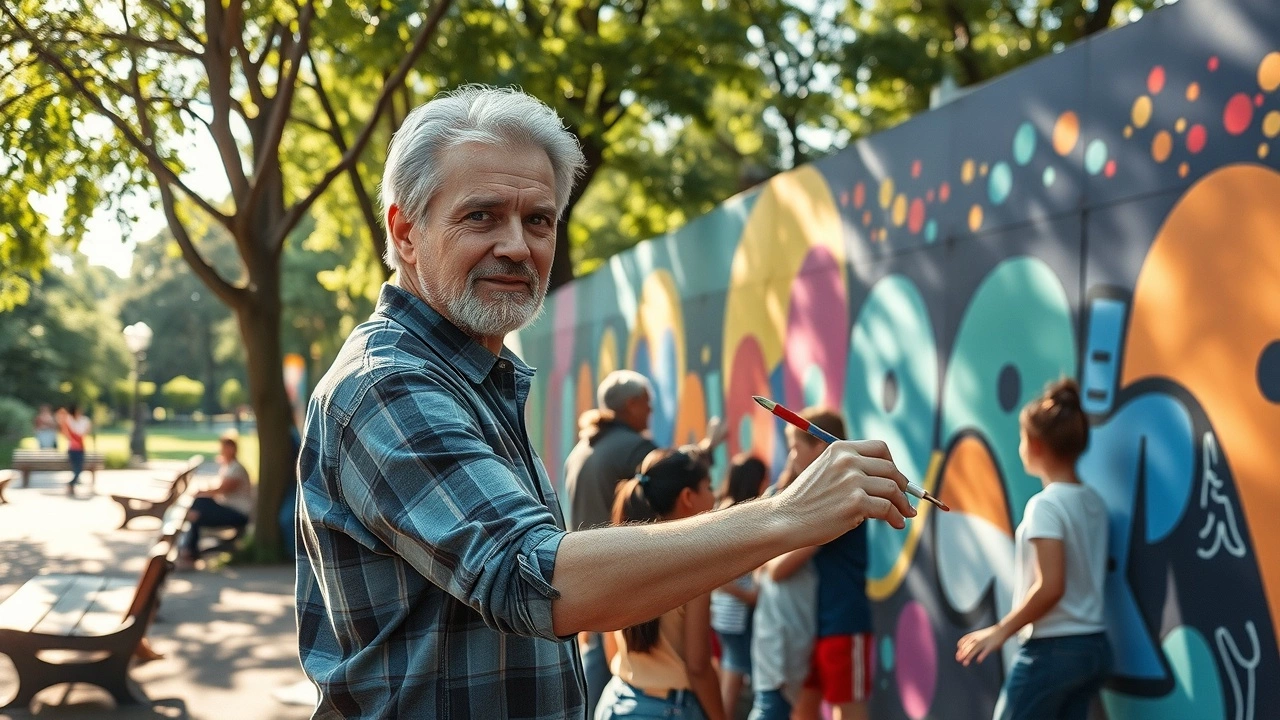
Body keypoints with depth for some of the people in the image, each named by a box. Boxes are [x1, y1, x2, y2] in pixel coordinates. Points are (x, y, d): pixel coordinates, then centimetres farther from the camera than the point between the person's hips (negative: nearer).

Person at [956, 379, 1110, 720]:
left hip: (1053, 650, -8)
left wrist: (1001, 630, -12)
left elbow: (1050, 587, -21)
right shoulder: (1094, 502, 8)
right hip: (1094, 647, 8)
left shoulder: (1046, 505, -15)